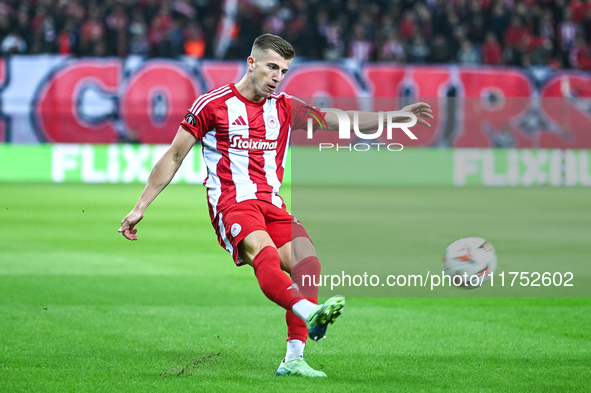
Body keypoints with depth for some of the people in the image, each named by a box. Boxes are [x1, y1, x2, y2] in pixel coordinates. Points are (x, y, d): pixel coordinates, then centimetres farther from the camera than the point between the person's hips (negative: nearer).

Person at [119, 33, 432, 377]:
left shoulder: (286, 108, 15)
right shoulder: (212, 104, 2)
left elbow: (343, 121, 11)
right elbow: (174, 156, 6)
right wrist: (141, 207, 5)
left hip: (272, 205, 6)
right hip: (232, 203, -6)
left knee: (307, 264, -16)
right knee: (265, 255, -33)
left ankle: (294, 358, -17)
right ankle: (310, 313, -61)